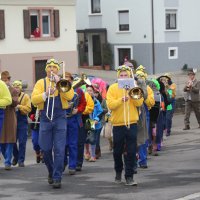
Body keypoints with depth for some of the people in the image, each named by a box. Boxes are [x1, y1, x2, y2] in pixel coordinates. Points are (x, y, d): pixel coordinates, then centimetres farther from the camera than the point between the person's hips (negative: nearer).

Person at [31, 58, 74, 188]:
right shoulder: (41, 83, 9)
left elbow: (70, 96, -8)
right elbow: (34, 100, -3)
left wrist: (59, 83, -12)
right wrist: (46, 94, -18)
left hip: (60, 119, -1)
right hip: (45, 119, 1)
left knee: (59, 150, -8)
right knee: (46, 149, 5)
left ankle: (57, 178, -6)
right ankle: (51, 172, 28)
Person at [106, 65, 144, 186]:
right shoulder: (113, 88, 1)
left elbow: (139, 103, -5)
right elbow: (110, 105, -10)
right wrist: (121, 100, -24)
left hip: (132, 123, 0)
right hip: (118, 123, 0)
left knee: (131, 151, -5)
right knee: (118, 151, 11)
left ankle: (129, 176, -2)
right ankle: (118, 172, 33)